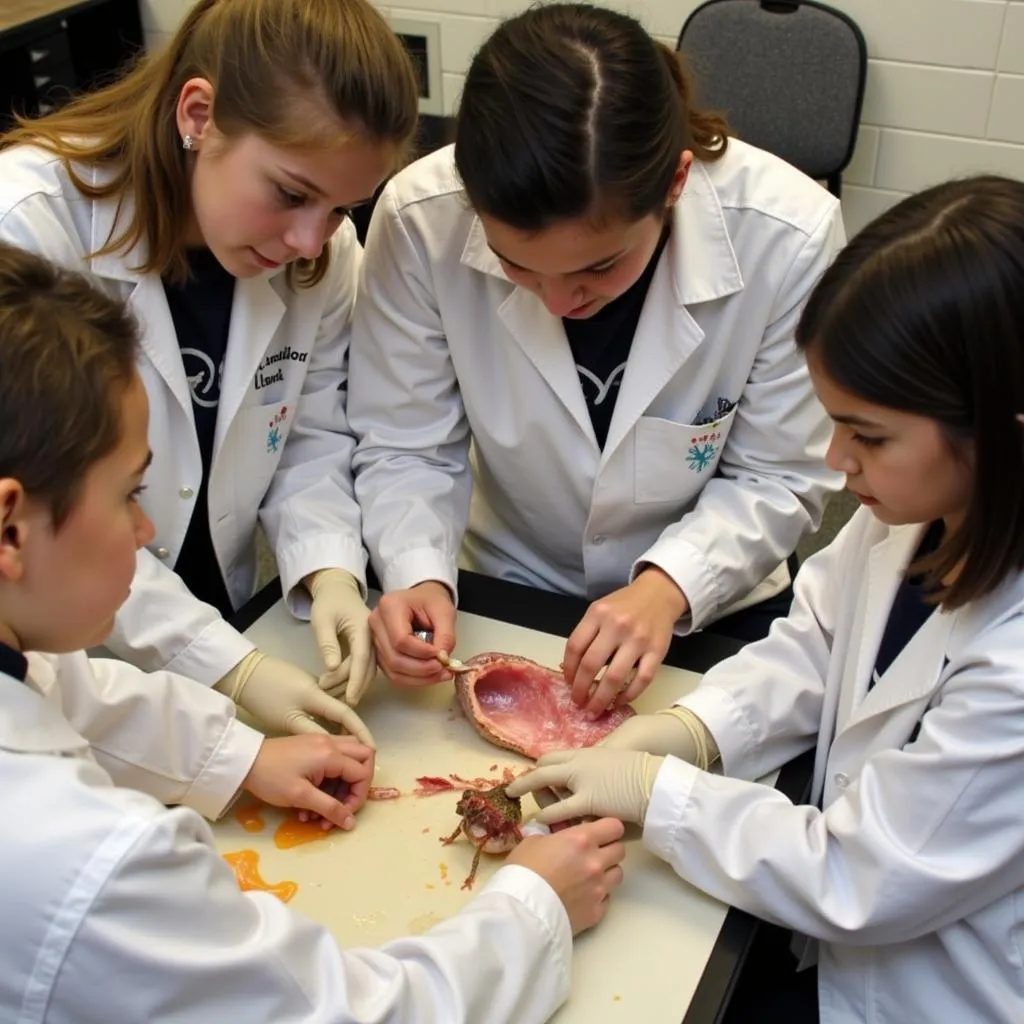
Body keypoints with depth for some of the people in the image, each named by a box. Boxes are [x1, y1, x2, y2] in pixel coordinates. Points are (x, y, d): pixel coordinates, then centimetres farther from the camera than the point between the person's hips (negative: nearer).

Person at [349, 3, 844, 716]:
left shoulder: (789, 235, -24)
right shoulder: (421, 220, -22)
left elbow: (777, 477, -12)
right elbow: (406, 450, -10)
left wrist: (668, 585, -27)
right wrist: (419, 573, -27)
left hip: (710, 609, 0)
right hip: (506, 598, 1)